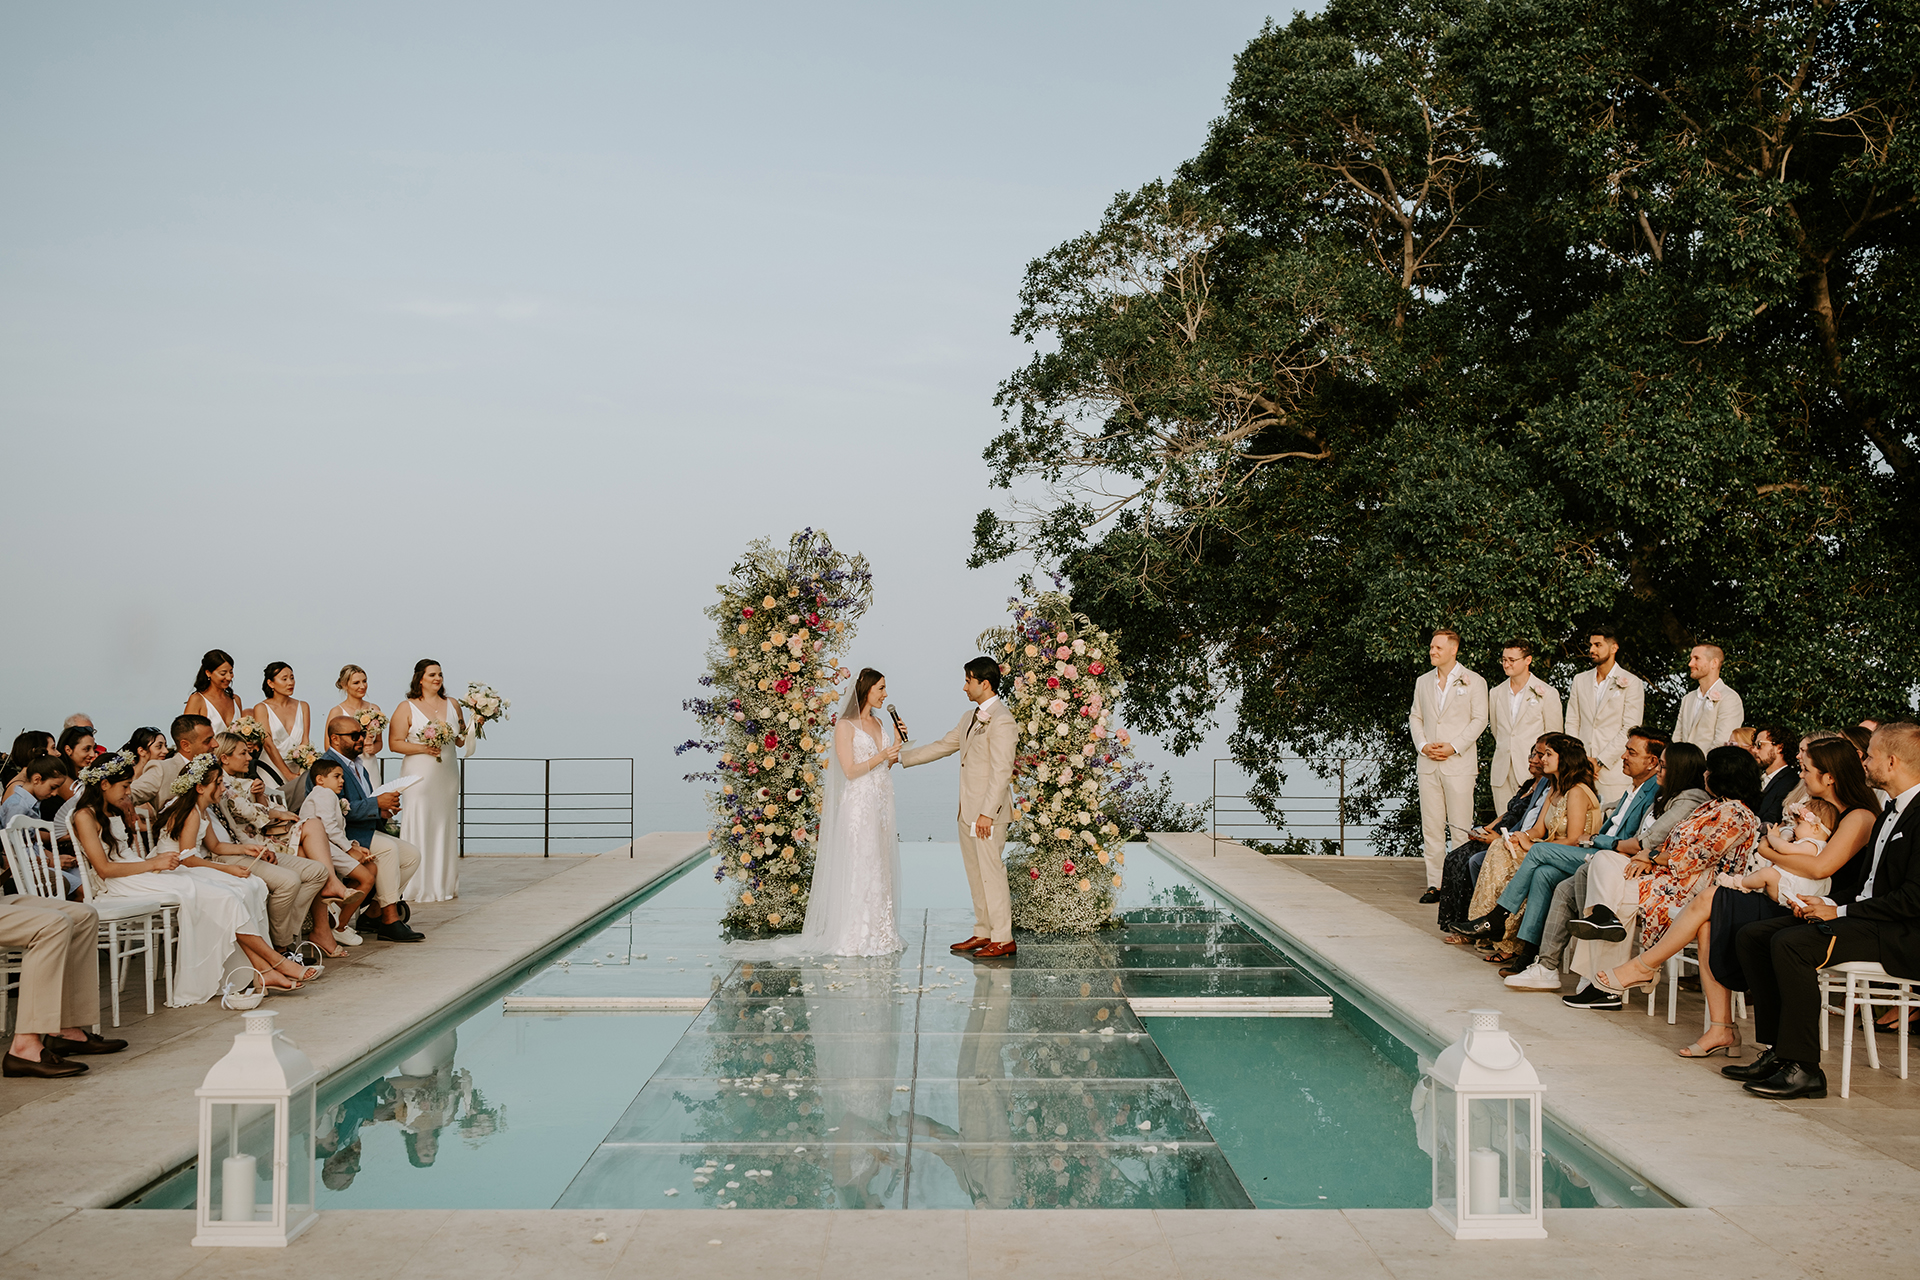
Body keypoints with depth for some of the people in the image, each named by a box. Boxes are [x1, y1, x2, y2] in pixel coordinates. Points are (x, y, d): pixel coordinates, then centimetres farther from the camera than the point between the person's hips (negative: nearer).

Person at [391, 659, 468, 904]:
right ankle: (418, 887, 0)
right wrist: (423, 748, -17)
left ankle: (445, 885, 14)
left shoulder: (452, 705, 12)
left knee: (445, 827, 7)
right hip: (419, 776, -4)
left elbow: (460, 740, 17)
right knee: (419, 828, -5)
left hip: (447, 775, 5)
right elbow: (395, 743, -6)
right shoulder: (406, 708, -2)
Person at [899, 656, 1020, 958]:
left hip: (988, 813, -9)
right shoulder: (970, 718, 16)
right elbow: (942, 747, 24)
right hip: (968, 812, 9)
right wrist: (901, 755, 21)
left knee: (991, 873, -5)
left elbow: (1001, 772, -19)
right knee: (975, 874, 13)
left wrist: (987, 813, -22)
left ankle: (1003, 939, 2)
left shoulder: (1002, 721, -15)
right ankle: (983, 933, 20)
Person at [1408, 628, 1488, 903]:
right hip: (1428, 764, 4)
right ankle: (1435, 883, 7)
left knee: (1460, 827, -5)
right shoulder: (1423, 682, 16)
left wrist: (1453, 747, -12)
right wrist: (1422, 745, -2)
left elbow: (1479, 719, -3)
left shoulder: (1473, 682, 1)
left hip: (1459, 764, -4)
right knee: (1431, 826, 3)